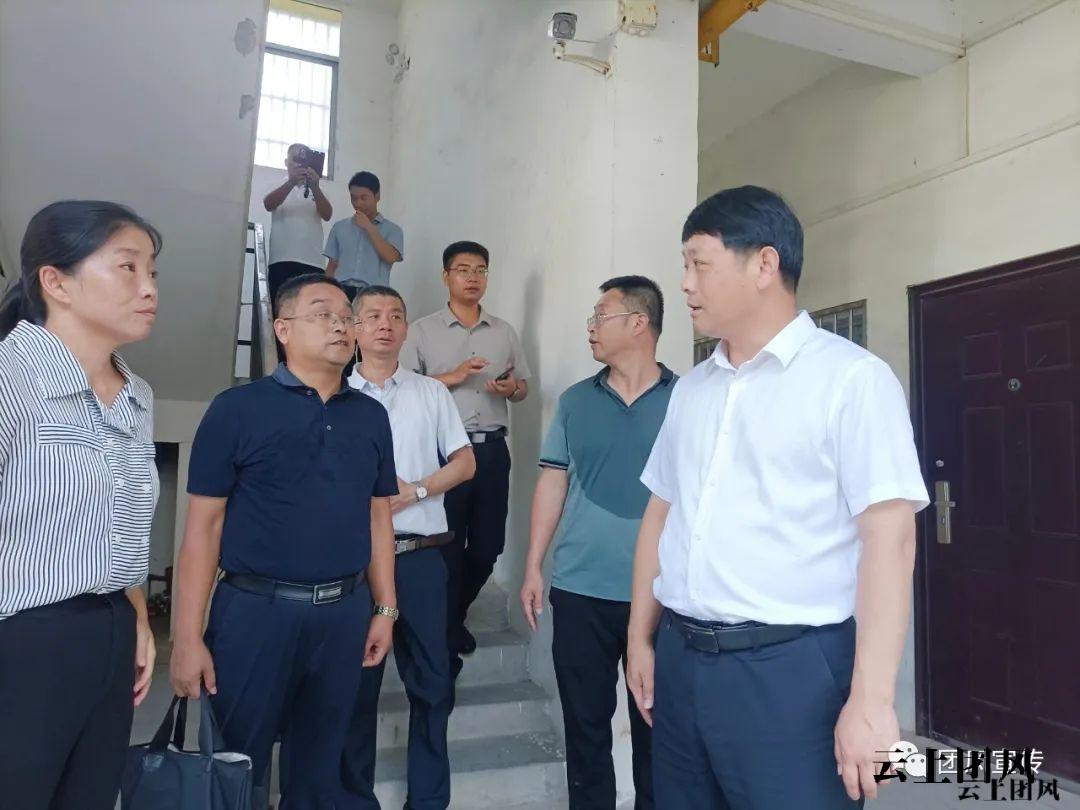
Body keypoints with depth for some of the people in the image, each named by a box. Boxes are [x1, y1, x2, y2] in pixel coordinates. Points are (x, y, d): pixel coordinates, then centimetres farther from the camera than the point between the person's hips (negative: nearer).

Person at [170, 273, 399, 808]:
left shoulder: (371, 416, 7)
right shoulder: (238, 408, -5)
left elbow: (378, 518, 10)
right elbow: (203, 525, -6)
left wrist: (384, 608, 9)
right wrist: (188, 637, -8)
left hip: (344, 611, 4)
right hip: (256, 609, -3)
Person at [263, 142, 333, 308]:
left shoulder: (316, 190, 18)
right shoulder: (279, 187, 15)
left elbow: (327, 215, -1)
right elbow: (268, 205, -8)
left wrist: (315, 187, -18)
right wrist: (291, 182, -23)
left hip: (312, 262, 1)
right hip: (281, 261, -1)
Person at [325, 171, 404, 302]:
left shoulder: (392, 229, 10)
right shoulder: (339, 227, 17)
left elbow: (391, 257, -8)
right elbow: (332, 265, 18)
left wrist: (369, 227, -5)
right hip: (342, 291, 2)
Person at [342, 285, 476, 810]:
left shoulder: (432, 393, 8)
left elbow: (464, 463, 5)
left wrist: (414, 491, -9)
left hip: (422, 555, 1)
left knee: (430, 681, 8)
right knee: (357, 681, 10)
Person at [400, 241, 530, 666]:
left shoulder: (504, 331, 13)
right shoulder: (423, 331, 2)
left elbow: (523, 387, 18)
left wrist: (511, 387, -5)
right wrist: (454, 376, -15)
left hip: (492, 448, 4)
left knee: (488, 545, 9)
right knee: (446, 546, 2)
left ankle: (455, 614, 34)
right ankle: (444, 634, 19)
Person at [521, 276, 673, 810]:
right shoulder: (574, 401, 6)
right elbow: (552, 483, 7)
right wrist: (533, 568, 3)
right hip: (580, 588, 2)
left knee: (654, 722, 11)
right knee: (585, 720, 13)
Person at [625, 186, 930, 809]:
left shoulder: (851, 377, -8)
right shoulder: (690, 388, 10)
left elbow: (889, 536, -14)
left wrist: (870, 699, -18)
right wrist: (641, 638, 13)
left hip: (791, 669, -6)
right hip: (680, 661, 6)